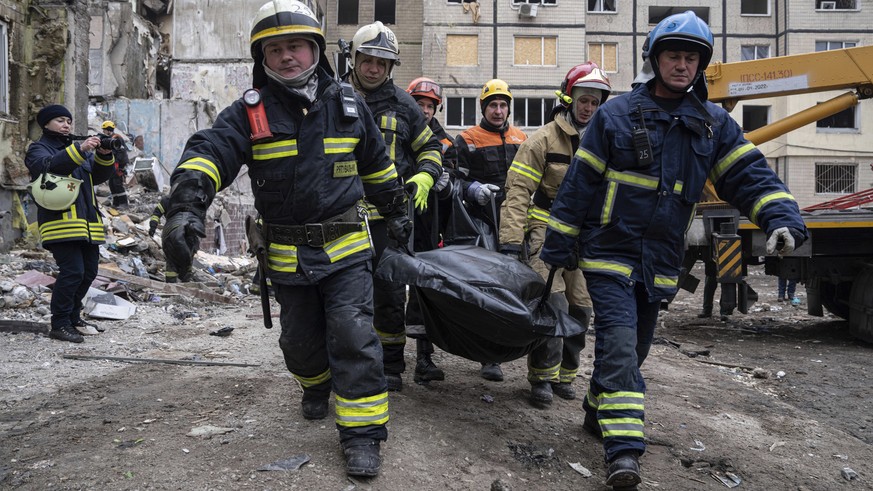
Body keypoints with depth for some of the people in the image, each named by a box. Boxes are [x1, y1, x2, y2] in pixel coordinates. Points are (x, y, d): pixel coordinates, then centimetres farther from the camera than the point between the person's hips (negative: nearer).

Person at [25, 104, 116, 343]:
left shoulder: (78, 148, 24)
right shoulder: (38, 149, 4)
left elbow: (100, 175, 12)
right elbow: (49, 166, -20)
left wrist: (104, 155, -7)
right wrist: (80, 150, -30)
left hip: (87, 222, 7)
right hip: (61, 222, -7)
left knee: (88, 272, 10)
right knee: (72, 272, -16)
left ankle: (73, 317, 25)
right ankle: (59, 324, -8)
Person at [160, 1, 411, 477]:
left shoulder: (349, 107, 3)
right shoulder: (250, 112, -5)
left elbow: (377, 166, 16)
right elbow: (209, 152, -20)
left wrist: (396, 212, 24)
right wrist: (187, 204, -38)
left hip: (345, 248, 0)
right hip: (286, 255, 1)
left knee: (354, 337, -8)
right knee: (301, 338, 16)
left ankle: (362, 432, 1)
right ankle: (317, 385, 48)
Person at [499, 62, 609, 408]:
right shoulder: (544, 140, -7)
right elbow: (518, 191, -11)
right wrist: (510, 241, -18)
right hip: (546, 234, -5)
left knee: (580, 308, 8)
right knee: (553, 303, -15)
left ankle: (564, 375, 23)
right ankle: (542, 377, -1)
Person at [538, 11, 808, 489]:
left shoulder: (713, 124, 6)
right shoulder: (616, 114, -5)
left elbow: (750, 175, 0)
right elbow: (578, 184, -4)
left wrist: (781, 217, -19)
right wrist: (558, 246, -4)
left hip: (660, 263, 5)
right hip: (610, 253, -4)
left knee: (633, 349, 17)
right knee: (619, 346, -16)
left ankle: (598, 411, 39)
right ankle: (623, 450, -16)